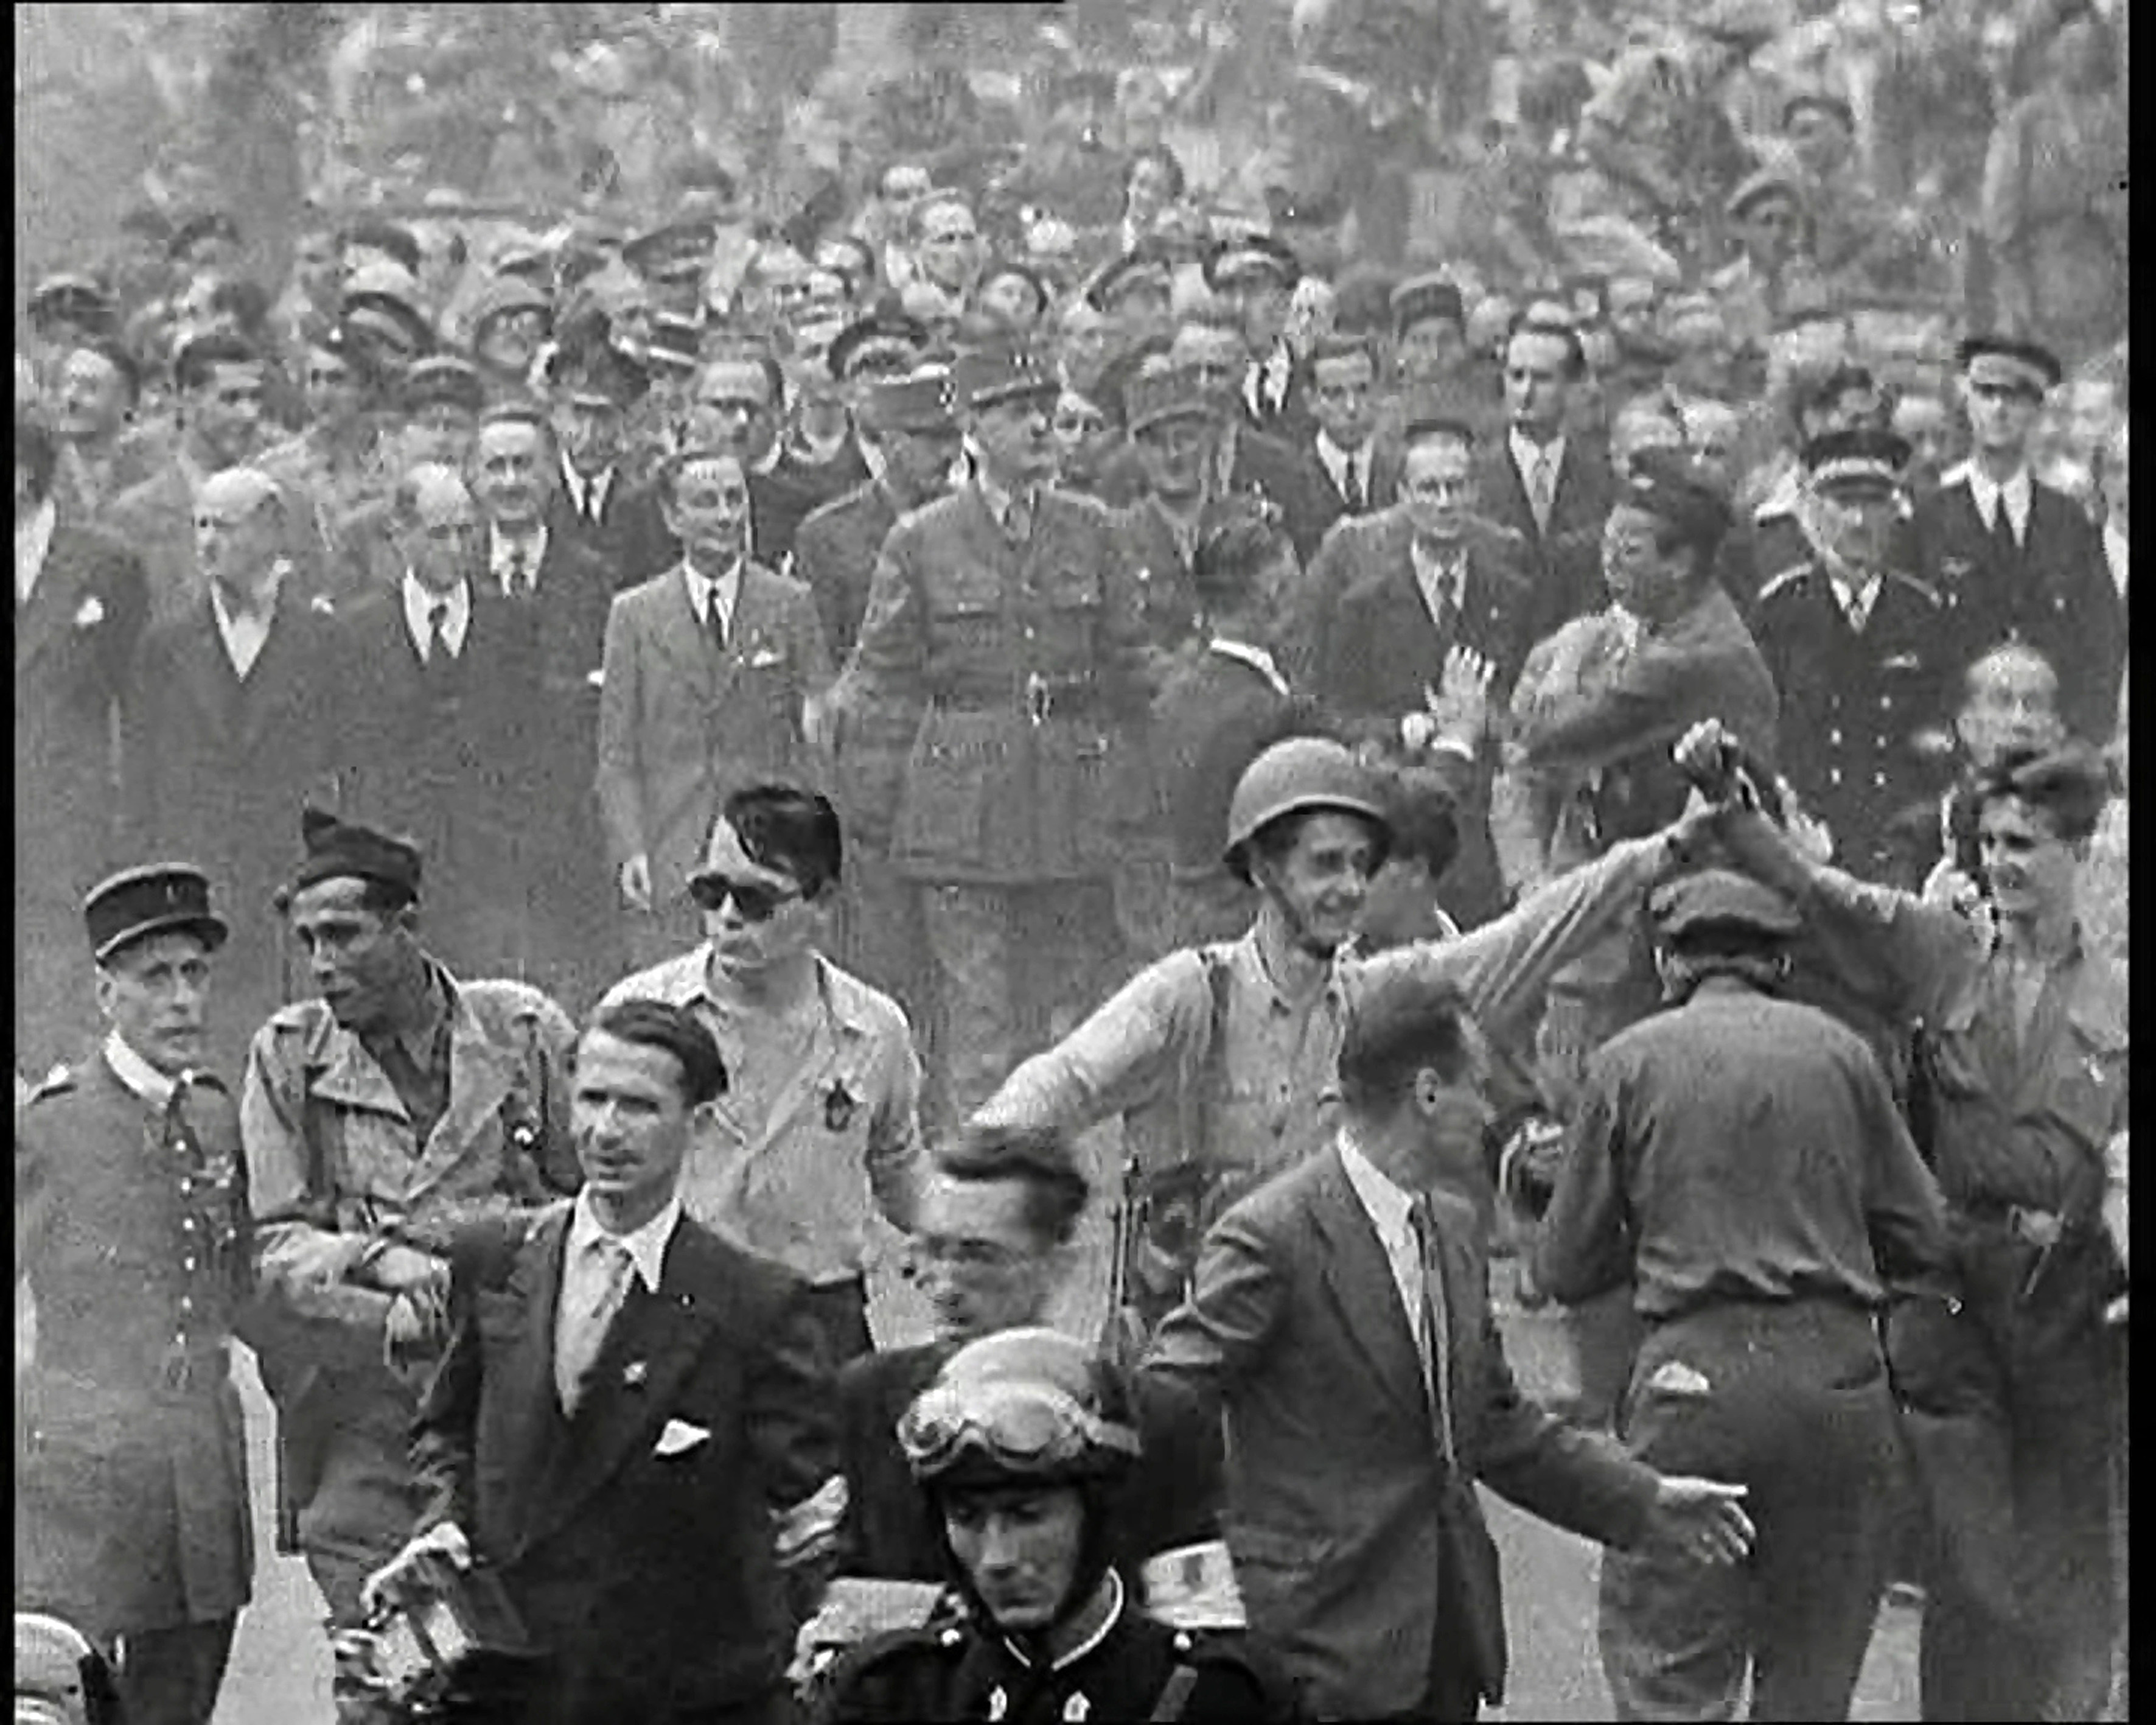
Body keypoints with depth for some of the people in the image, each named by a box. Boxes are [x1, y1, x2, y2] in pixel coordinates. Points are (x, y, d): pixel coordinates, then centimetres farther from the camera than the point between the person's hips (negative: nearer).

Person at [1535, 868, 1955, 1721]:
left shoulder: (1629, 1060, 5)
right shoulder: (1838, 1050, 7)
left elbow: (1565, 1270, 8)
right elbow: (1925, 1243, 8)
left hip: (1695, 1369, -2)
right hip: (1839, 1367, 2)